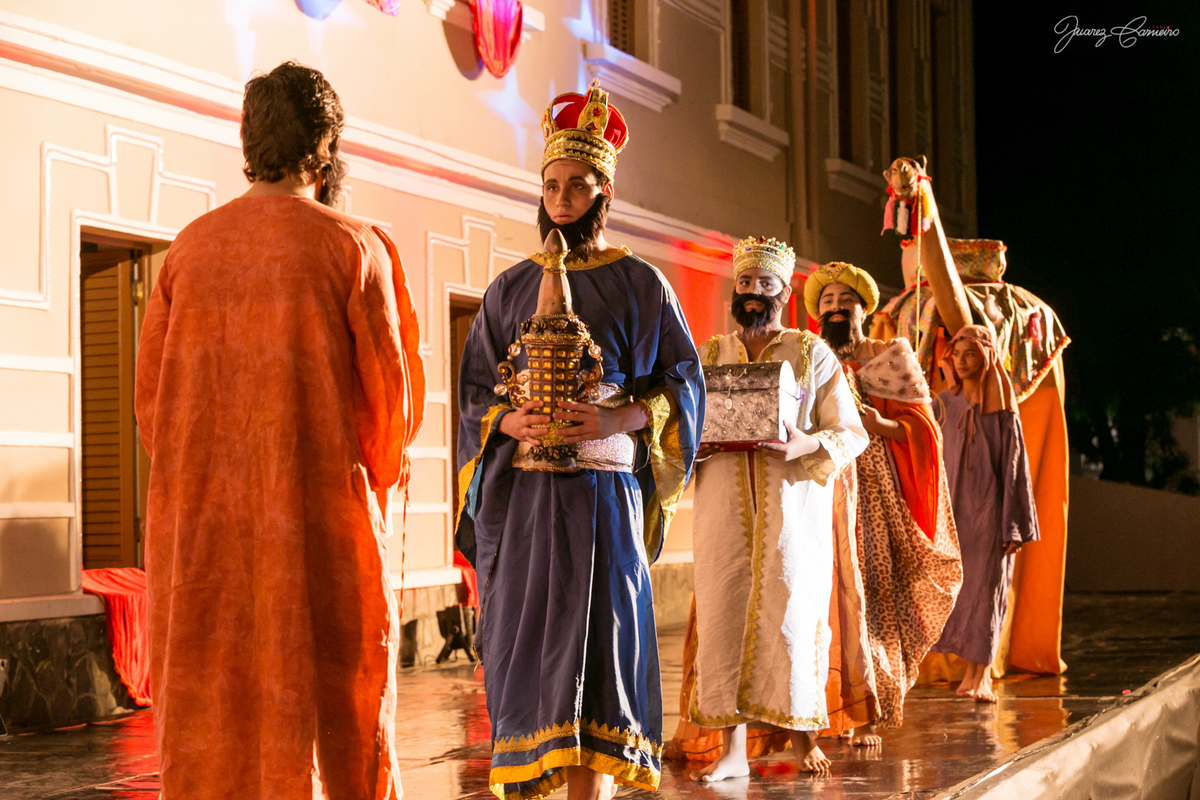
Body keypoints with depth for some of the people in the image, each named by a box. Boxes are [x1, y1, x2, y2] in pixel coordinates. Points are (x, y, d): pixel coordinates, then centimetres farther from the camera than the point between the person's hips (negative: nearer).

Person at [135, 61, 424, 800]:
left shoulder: (190, 249, 5)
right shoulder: (354, 248, -5)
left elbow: (151, 399, 7)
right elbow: (392, 397, -3)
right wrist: (379, 475, 16)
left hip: (204, 523, 3)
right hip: (322, 519, -3)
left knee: (210, 723, 8)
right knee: (341, 717, 5)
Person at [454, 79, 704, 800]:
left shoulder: (640, 284, 6)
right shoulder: (510, 289, 14)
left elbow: (683, 383, 3)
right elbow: (474, 390, 13)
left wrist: (617, 419, -15)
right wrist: (510, 421, -9)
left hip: (602, 490, -3)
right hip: (519, 495, 3)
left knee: (593, 640, -9)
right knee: (525, 645, 1)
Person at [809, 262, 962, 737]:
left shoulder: (890, 358, 8)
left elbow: (921, 426, 3)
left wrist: (882, 425, -15)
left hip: (875, 489, -2)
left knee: (872, 589, -8)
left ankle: (869, 715, -1)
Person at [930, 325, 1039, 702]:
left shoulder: (1002, 410, -4)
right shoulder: (945, 403, 6)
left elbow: (1015, 469, -5)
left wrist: (1014, 526, -10)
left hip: (989, 509, -3)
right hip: (953, 508, 4)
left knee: (986, 587, -1)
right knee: (957, 586, 4)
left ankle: (981, 675, 6)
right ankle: (972, 670, 16)